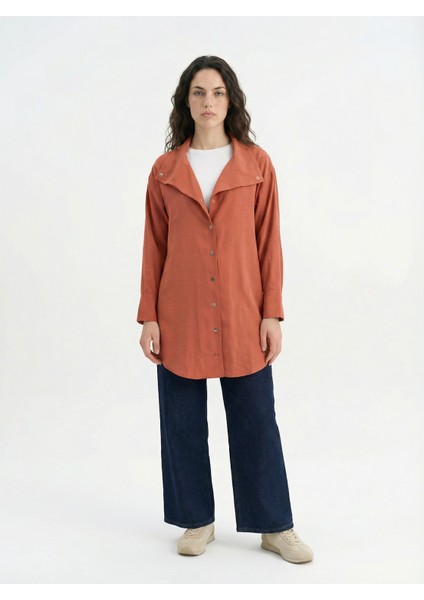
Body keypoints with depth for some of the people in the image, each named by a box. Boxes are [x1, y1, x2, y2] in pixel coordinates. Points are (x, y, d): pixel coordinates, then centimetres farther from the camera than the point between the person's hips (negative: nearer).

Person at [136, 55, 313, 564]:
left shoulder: (257, 163, 2)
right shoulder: (165, 169, 4)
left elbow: (269, 241, 1)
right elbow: (154, 247, 5)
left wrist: (272, 313, -4)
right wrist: (148, 317, 1)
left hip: (242, 314, -1)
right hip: (180, 316, 1)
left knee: (256, 421, 5)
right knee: (182, 423, 8)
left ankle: (275, 527, 21)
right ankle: (197, 522, 26)